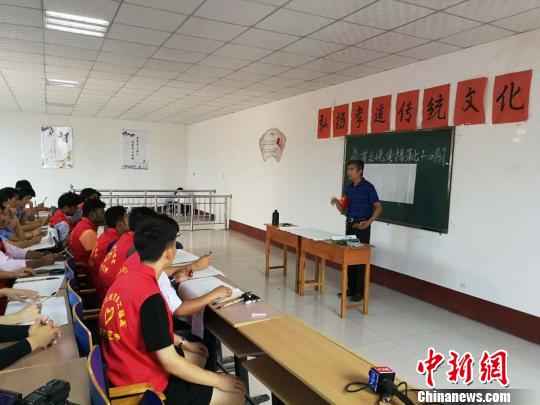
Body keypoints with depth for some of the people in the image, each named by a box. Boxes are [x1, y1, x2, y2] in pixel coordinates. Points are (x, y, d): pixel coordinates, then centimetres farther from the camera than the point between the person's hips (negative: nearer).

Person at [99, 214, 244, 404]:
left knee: (198, 354, 28)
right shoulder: (150, 297, -30)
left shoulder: (128, 279, -2)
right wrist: (218, 380, -14)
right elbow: (170, 363, -25)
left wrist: (182, 343, 18)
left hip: (128, 370, 9)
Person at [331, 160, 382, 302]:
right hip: (350, 226, 7)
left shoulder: (368, 187, -10)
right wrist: (337, 203, -5)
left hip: (362, 227, -7)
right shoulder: (349, 188, 11)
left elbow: (378, 207, -12)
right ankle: (350, 288, 21)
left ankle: (360, 291, 6)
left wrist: (369, 222, -25)